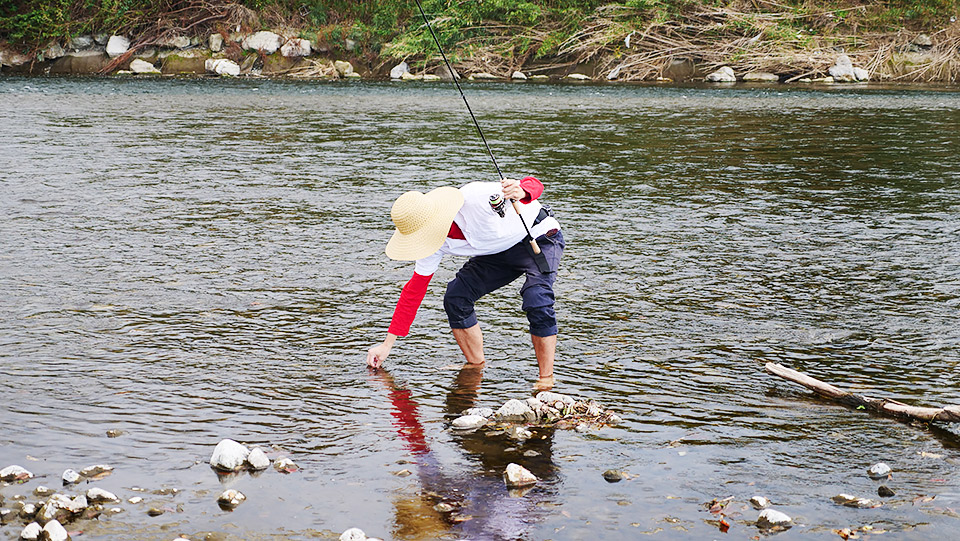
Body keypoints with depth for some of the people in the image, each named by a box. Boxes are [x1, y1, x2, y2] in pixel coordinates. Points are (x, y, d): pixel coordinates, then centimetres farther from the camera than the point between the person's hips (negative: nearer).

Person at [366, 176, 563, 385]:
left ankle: (546, 379, -18)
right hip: (499, 252, 6)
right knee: (455, 298, -9)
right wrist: (387, 345, -6)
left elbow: (534, 184, -27)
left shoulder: (475, 198, -36)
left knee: (537, 301, -29)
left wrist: (521, 192, -53)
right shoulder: (434, 244, -15)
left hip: (540, 237, -6)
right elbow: (413, 292, -6)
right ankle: (476, 368, 7)